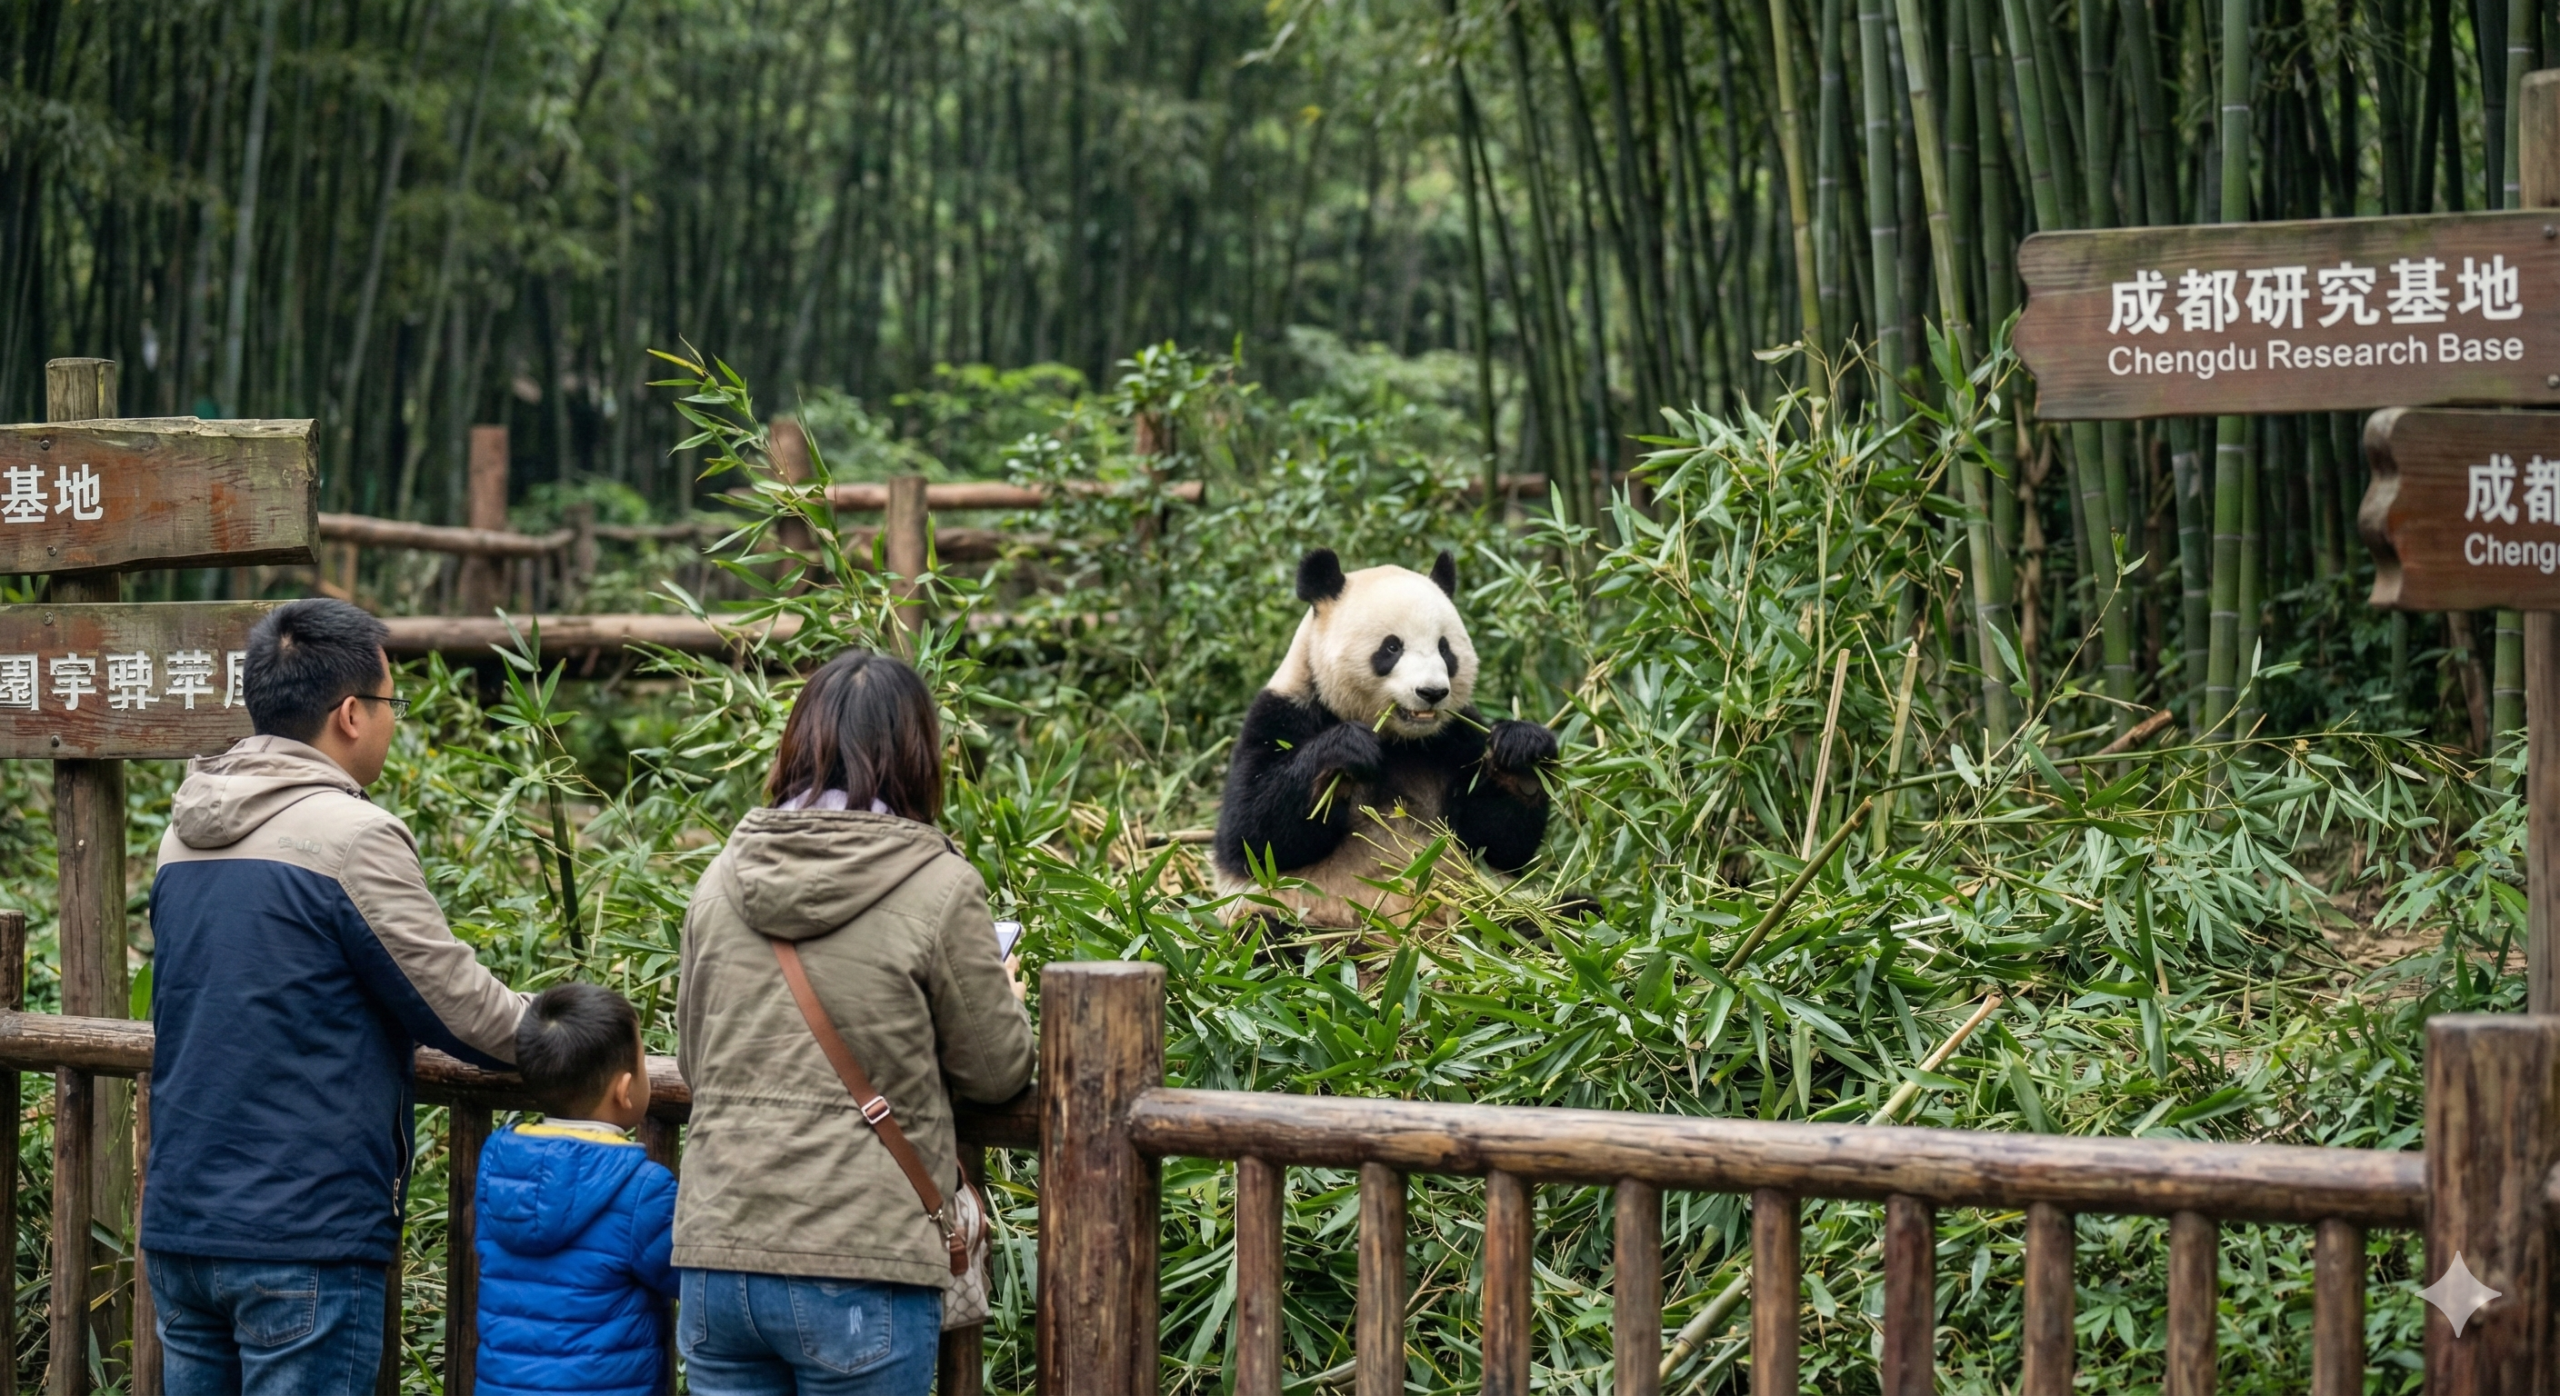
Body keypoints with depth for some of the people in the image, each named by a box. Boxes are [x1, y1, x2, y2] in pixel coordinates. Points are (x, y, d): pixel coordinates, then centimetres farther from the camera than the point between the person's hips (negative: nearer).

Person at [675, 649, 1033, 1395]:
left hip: (715, 1254, 4)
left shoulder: (723, 879, 5)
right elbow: (998, 1069, 3)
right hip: (859, 1268, -4)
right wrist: (1005, 996, 23)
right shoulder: (939, 887, -8)